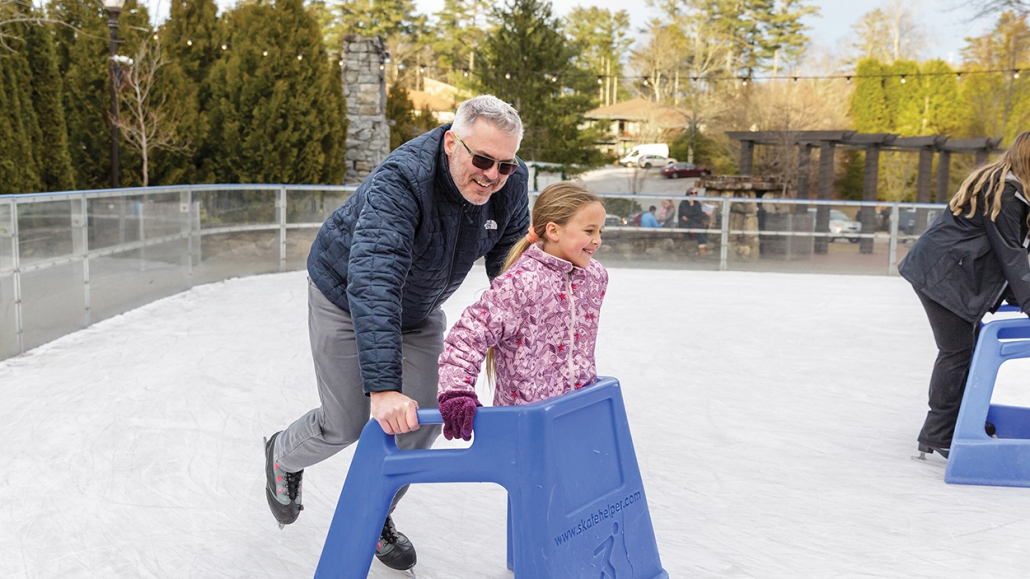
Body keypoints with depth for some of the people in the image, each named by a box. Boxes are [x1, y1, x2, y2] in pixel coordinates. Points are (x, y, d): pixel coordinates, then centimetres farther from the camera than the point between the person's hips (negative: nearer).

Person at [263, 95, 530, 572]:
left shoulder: (511, 183, -21)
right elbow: (372, 282, -51)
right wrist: (383, 386, -59)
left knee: (422, 421, 2)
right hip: (345, 297, -5)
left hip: (417, 308, 6)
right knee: (347, 424, 2)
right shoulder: (402, 180, -40)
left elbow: (511, 264, -5)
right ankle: (282, 456, 37)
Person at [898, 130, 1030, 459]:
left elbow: (1002, 249, 19)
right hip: (940, 275, -10)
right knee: (957, 351, -8)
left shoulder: (995, 185, 16)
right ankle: (937, 436, -3)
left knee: (972, 345, 15)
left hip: (952, 275, 10)